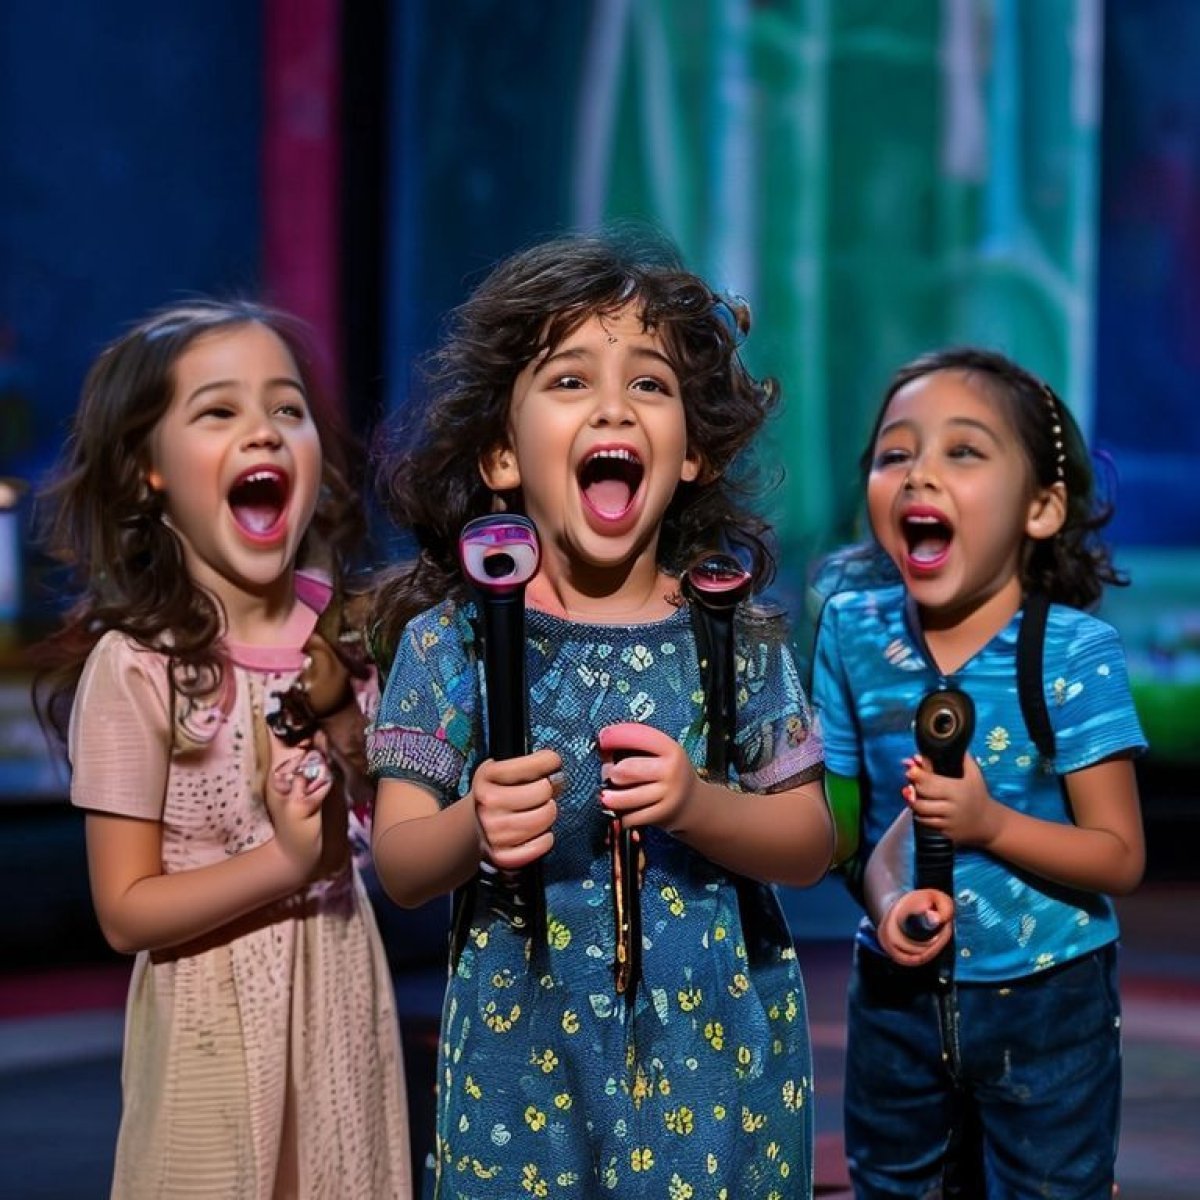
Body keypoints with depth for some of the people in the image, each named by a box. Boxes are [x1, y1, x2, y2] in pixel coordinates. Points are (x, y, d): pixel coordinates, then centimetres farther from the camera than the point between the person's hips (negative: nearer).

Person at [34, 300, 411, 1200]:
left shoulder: (344, 633, 0)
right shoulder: (136, 664, -17)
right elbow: (126, 913, -15)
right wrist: (286, 862, -25)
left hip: (344, 996, 5)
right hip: (220, 1017, -5)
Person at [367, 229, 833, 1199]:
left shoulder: (736, 636, -2)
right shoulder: (453, 640, -3)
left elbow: (811, 844, -1)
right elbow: (399, 866, -3)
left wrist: (695, 806, -20)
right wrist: (476, 831, -24)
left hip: (713, 1053, 1)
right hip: (522, 1053, 0)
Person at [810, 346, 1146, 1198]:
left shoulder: (1074, 654, -18)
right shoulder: (855, 632, -7)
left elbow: (1120, 858, -15)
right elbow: (851, 805, 1)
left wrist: (991, 824, -29)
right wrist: (887, 897, -19)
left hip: (1046, 1006, -3)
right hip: (898, 997, 4)